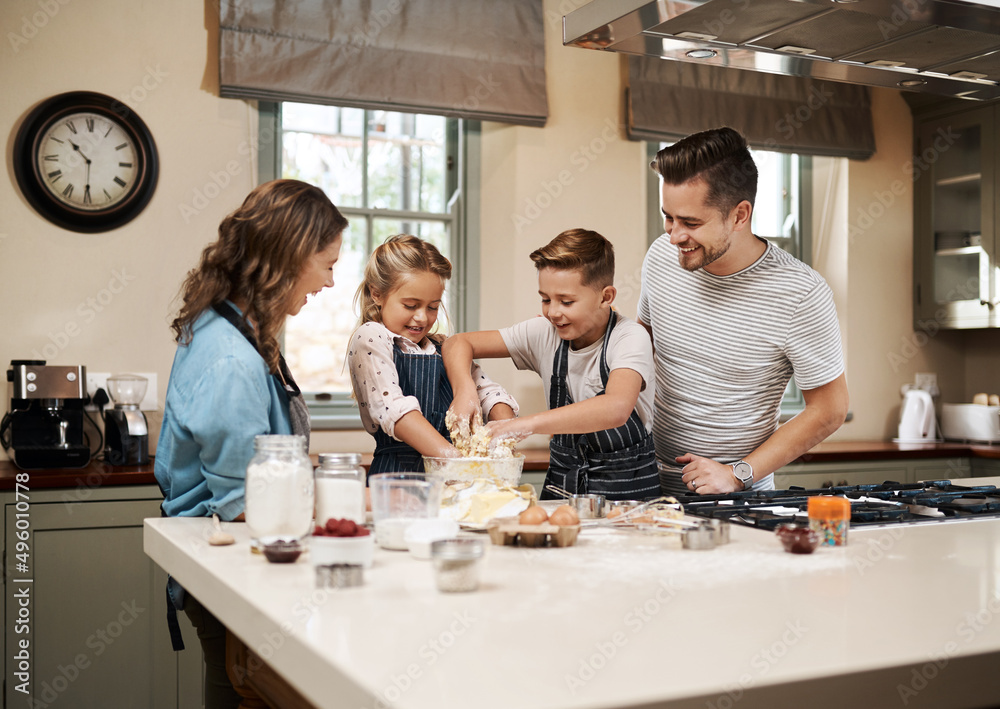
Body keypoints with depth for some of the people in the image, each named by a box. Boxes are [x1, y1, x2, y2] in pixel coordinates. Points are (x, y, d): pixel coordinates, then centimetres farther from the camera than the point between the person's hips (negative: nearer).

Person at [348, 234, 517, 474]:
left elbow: (489, 391, 16)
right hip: (397, 472, -4)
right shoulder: (370, 339, -2)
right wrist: (450, 455, -26)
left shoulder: (443, 348, 18)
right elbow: (392, 407, -16)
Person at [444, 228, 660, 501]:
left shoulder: (630, 338, -15)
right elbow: (459, 343, 4)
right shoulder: (545, 333, 0)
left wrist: (526, 425, -38)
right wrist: (464, 390, -18)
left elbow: (617, 409, -35)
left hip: (626, 485, -4)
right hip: (562, 480, 4)